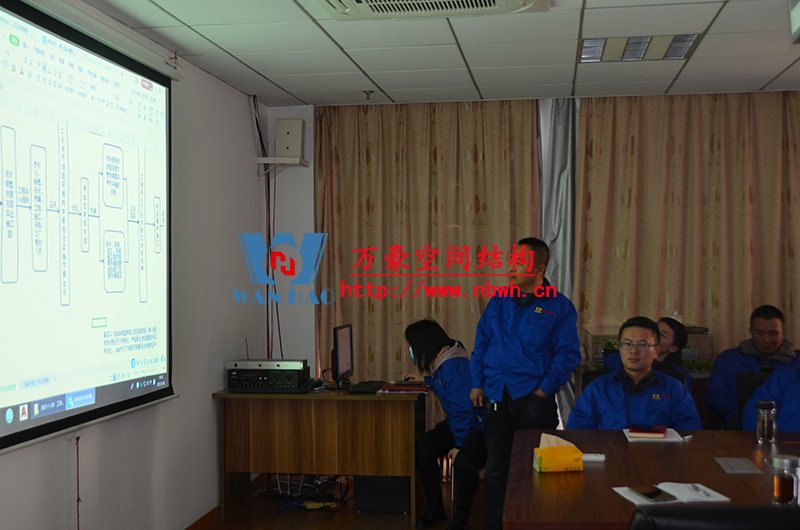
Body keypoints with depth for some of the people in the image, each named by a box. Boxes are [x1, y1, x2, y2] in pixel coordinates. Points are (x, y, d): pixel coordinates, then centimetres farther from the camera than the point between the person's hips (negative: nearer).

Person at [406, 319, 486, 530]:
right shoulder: (438, 363, 5)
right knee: (423, 449, -15)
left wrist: (460, 445, -20)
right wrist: (426, 378, 17)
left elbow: (463, 408, -25)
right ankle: (435, 509, -1)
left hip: (477, 426, -9)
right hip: (457, 422, 9)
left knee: (463, 462, -35)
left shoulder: (453, 366, -24)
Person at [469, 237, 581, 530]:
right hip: (497, 396, 3)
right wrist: (477, 383, 5)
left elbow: (568, 354, -6)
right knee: (496, 467, 8)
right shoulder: (500, 300, 9)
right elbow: (481, 342, 12)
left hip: (534, 398, -3)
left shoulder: (560, 307, -2)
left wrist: (545, 389, -12)